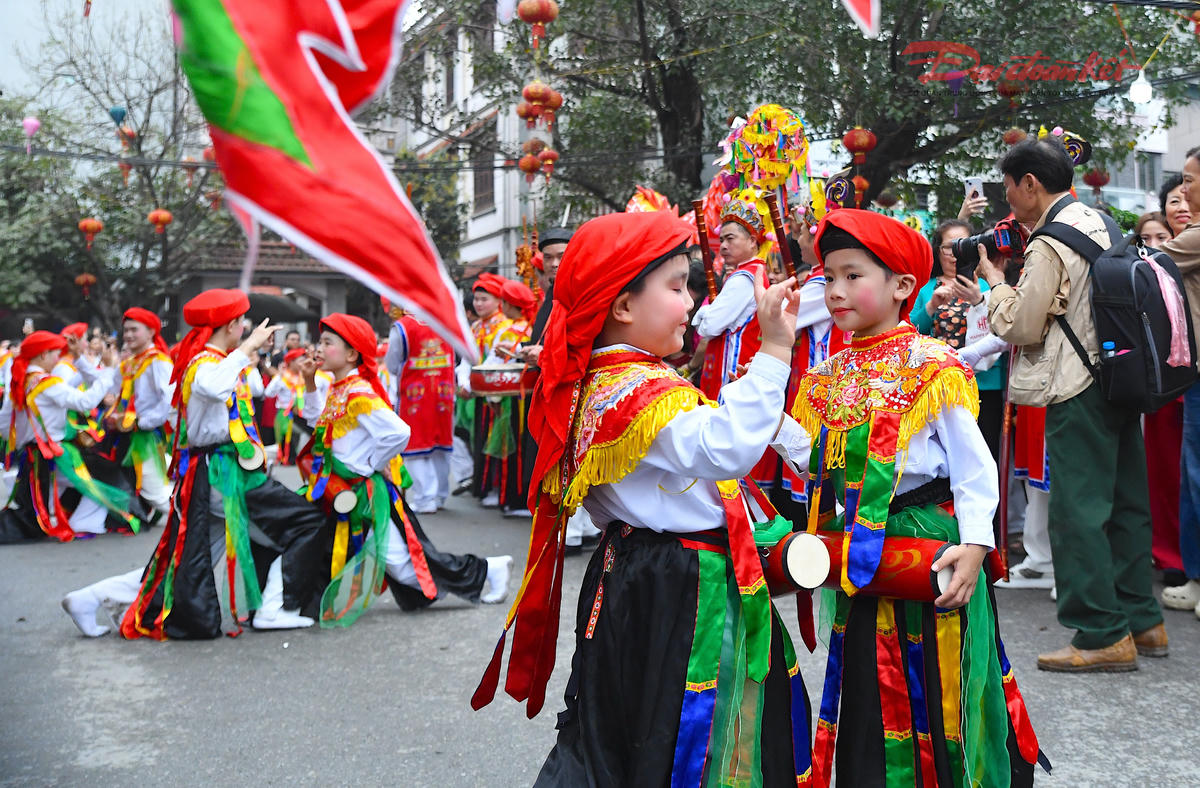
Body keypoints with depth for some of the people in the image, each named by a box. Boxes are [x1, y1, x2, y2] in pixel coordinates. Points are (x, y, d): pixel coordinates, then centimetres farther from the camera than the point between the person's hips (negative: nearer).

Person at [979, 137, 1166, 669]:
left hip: (1078, 392, -9)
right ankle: (1141, 620, 23)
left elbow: (1022, 327, -13)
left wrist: (995, 279, 1)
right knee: (1125, 502, 14)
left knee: (1077, 511, -4)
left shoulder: (1049, 244, -16)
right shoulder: (1099, 222, 12)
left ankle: (1103, 634, 0)